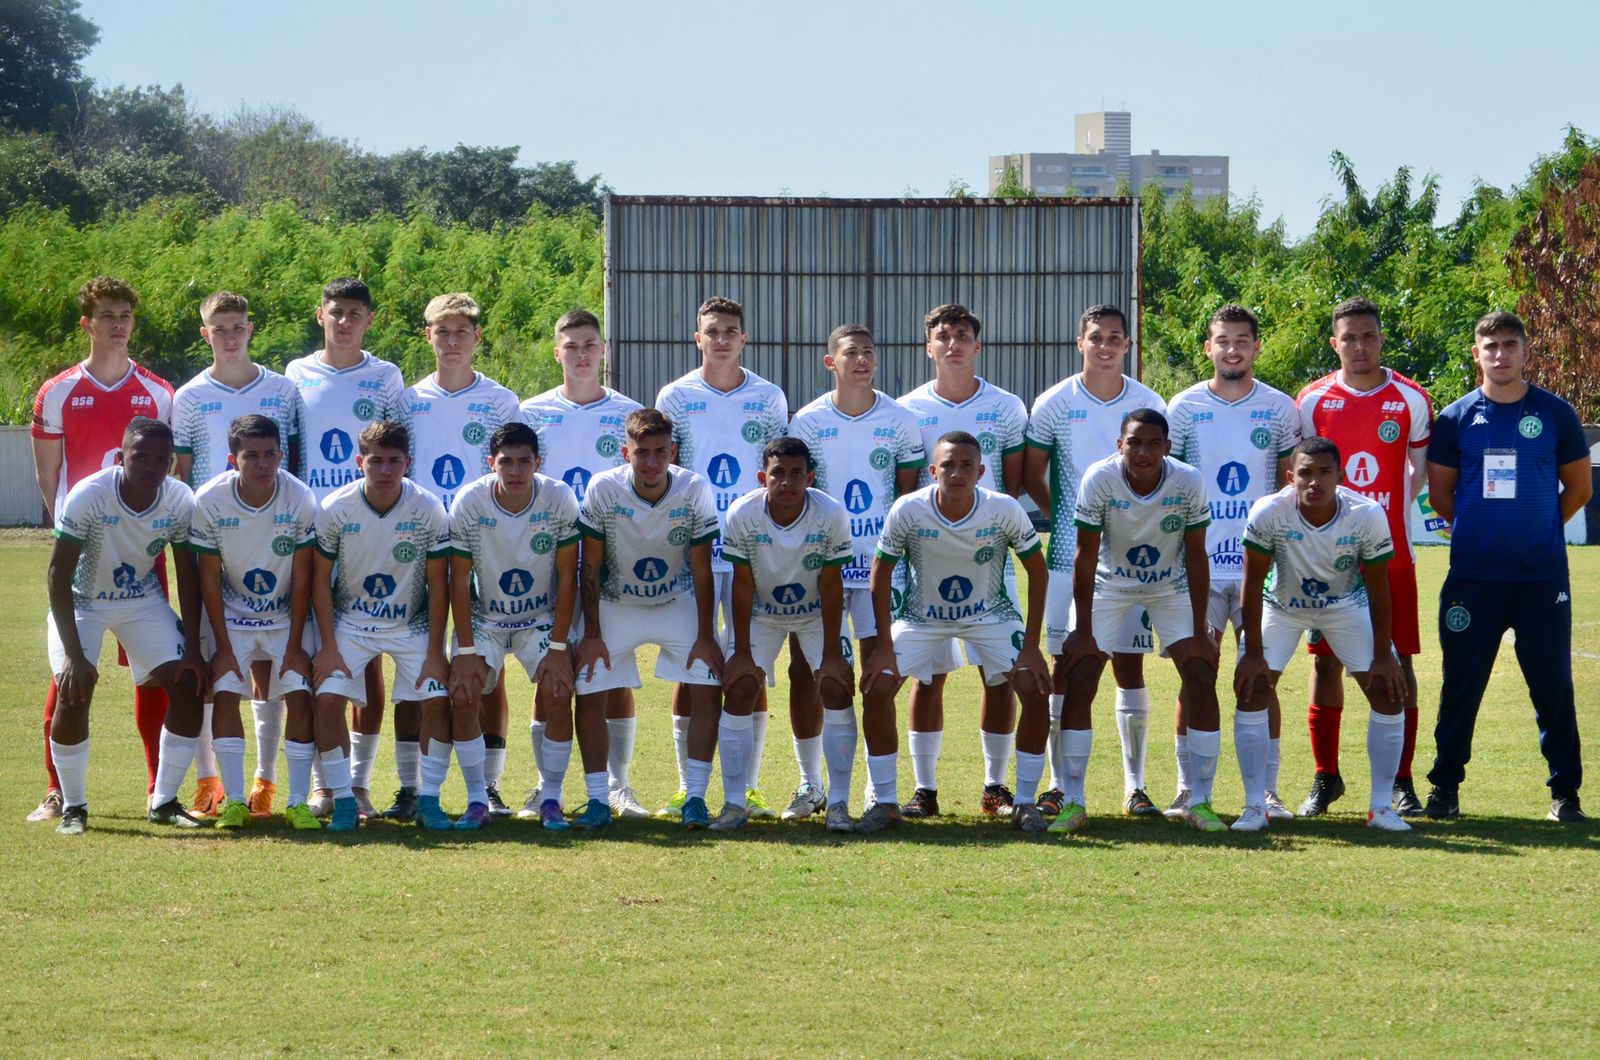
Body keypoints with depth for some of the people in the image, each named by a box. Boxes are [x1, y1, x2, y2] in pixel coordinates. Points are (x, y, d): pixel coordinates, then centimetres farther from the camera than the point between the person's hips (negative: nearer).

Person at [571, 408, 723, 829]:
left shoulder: (695, 491, -20)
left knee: (707, 690, -13)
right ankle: (598, 801, 1)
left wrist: (705, 636, -12)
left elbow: (701, 570, -12)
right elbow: (590, 567, -12)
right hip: (615, 604, 0)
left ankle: (695, 797, -4)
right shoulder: (603, 489, -22)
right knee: (588, 695, -10)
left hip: (677, 602, 0)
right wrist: (591, 634, -13)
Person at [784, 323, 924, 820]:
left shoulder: (899, 420, 3)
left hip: (880, 563, 0)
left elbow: (909, 493, 8)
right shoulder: (807, 421, 2)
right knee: (809, 675, 1)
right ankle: (810, 784, 14)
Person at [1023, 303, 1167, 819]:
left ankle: (1135, 786, 7)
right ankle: (1059, 785, 6)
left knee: (1130, 664, 2)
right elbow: (1032, 473, 9)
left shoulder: (1148, 404, 3)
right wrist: (1062, 517, 2)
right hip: (1070, 553, -1)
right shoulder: (1054, 404, 0)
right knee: (1066, 665, 0)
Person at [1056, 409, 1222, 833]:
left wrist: (1199, 632, -14)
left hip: (1170, 588, 1)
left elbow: (1195, 557, -14)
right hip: (1109, 586, -1)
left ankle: (1200, 802, -1)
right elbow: (1086, 557, -19)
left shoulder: (1188, 483, -23)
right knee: (1078, 683, -11)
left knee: (1202, 681, -10)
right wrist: (1083, 631, -18)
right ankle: (1073, 802, -3)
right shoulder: (1098, 479, -26)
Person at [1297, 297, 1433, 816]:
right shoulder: (1312, 400, 2)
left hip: (1391, 554, 0)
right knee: (1326, 660, 3)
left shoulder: (1411, 400, 2)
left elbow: (1422, 469, 12)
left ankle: (1401, 781, 5)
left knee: (1397, 662, -1)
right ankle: (1325, 778, 13)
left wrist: (1393, 510, 2)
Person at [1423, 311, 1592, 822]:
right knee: (1462, 683, 5)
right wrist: (1482, 528, 8)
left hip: (1543, 575, -1)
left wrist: (1537, 530, 9)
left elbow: (1579, 488, 10)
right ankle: (1445, 784, 15)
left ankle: (1565, 790, 11)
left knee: (1553, 683, 2)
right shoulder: (1457, 418, 4)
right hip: (1473, 575, 1)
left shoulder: (1555, 414, 3)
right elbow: (1440, 492, 11)